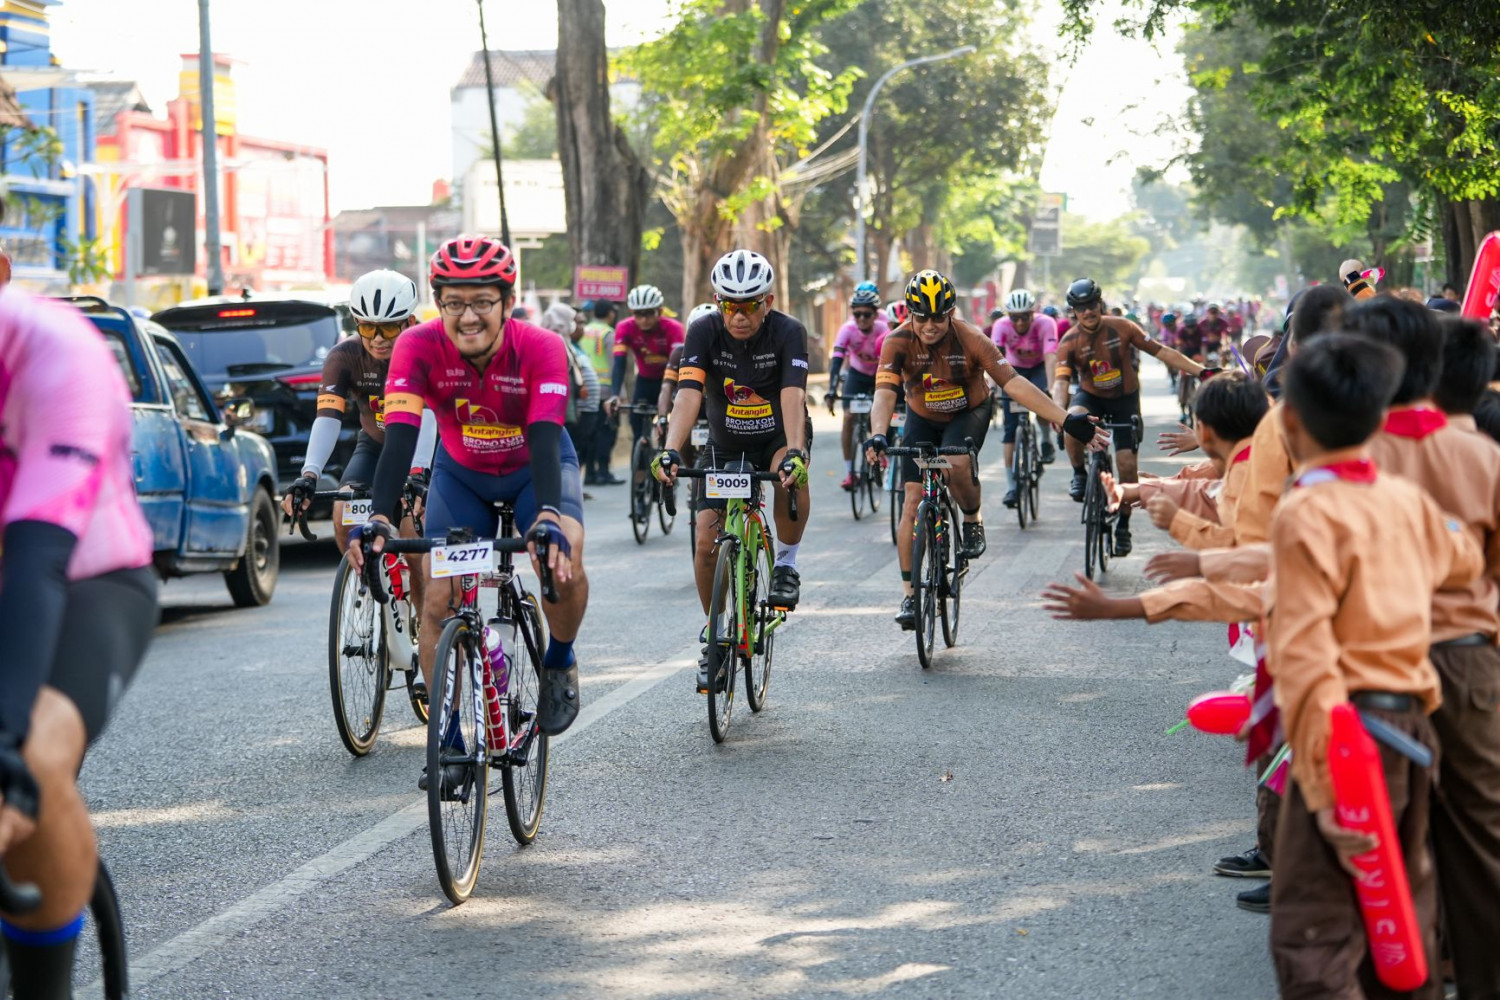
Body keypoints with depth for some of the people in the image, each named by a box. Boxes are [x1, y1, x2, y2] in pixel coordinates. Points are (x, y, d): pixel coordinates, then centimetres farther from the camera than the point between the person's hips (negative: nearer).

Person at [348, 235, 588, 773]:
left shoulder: (541, 349, -31)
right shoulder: (420, 347, -28)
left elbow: (545, 440, -40)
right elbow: (399, 437, -37)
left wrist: (548, 518, -57)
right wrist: (379, 517, -52)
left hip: (536, 468, -2)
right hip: (461, 474, 2)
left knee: (562, 556, -30)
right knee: (439, 598, -11)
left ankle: (559, 662, 0)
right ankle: (449, 740, 3)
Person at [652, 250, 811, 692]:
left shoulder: (788, 333, -23)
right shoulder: (705, 332, -19)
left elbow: (792, 397, -35)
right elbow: (689, 394, -31)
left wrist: (794, 454, -51)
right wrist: (671, 451, -47)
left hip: (779, 436, -2)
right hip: (726, 445, 2)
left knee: (791, 476, -38)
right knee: (707, 543, -9)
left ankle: (787, 560, -12)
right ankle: (714, 633, 14)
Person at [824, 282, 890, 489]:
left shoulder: (883, 331, -30)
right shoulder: (848, 330, -28)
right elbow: (837, 360, -36)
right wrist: (831, 391, -47)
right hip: (856, 374, 1)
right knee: (849, 418, -13)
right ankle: (849, 472, -9)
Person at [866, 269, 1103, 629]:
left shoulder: (970, 340, -26)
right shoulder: (898, 343, -24)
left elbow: (1014, 384, -29)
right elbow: (884, 394, -34)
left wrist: (1067, 420, -37)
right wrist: (878, 435, -55)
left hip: (969, 414, -2)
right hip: (922, 420, 2)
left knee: (957, 465, -34)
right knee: (913, 501, -8)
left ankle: (973, 521, -2)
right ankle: (908, 594, -1)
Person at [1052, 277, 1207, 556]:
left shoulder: (1121, 328, -16)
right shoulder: (1069, 342, -17)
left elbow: (1161, 352, -13)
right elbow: (1060, 380, -26)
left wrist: (1200, 371, -19)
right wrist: (1059, 411, -47)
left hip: (1125, 399, 0)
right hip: (1091, 397, 0)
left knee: (1127, 463, -8)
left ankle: (1123, 526, 8)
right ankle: (1079, 475, -10)